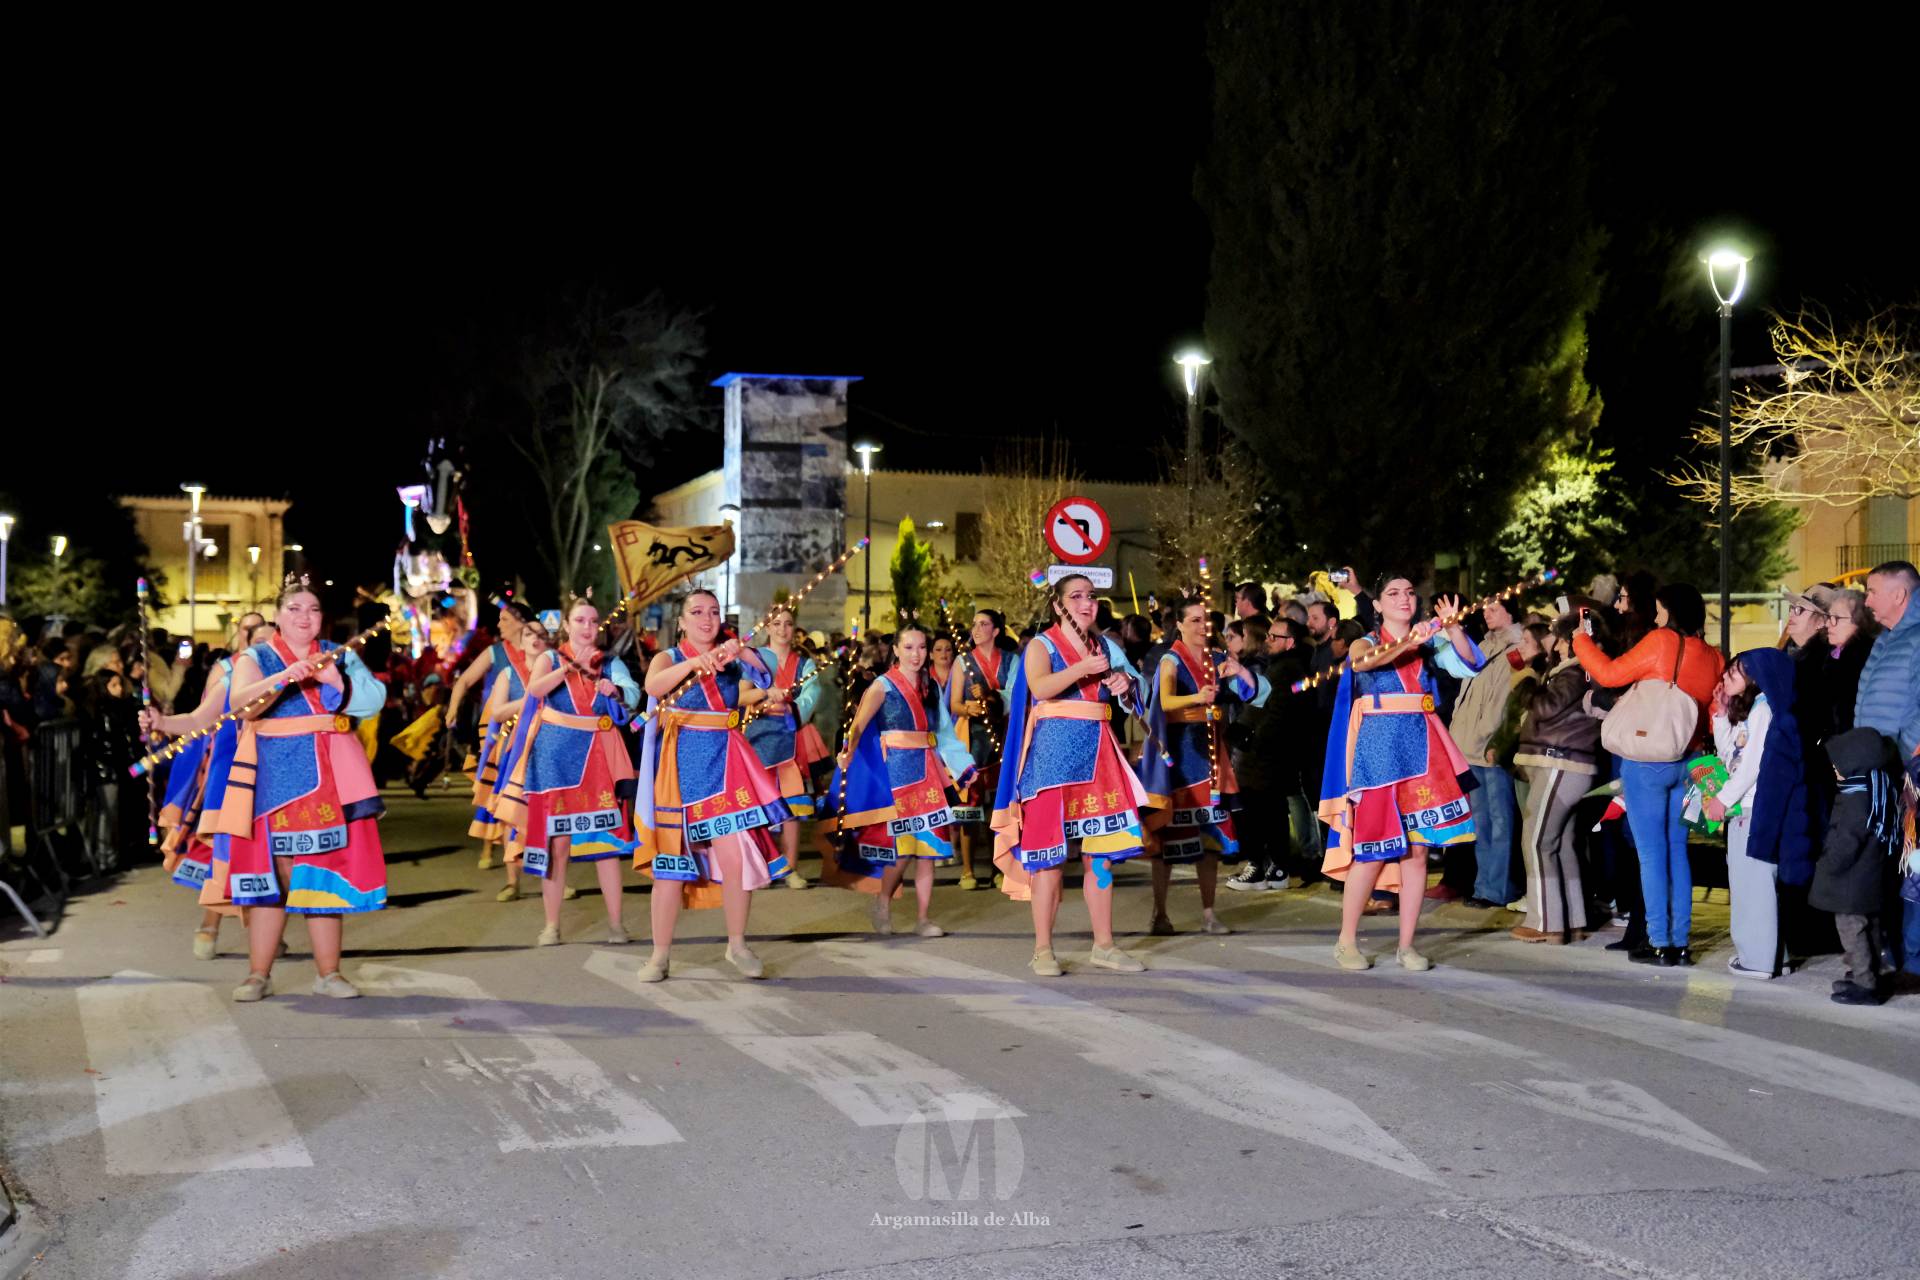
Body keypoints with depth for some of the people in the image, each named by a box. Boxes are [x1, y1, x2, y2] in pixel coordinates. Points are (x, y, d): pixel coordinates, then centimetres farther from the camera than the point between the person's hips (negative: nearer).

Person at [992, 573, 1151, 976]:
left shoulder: (1104, 648, 17)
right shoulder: (1042, 644, 0)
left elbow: (1117, 699, 23)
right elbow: (1040, 687, -19)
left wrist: (1122, 687, 2)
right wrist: (1084, 668, -24)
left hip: (1097, 756, 6)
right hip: (1053, 753, -6)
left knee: (1101, 855, 6)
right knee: (1051, 858, -6)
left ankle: (1104, 946, 13)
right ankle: (1043, 950, 0)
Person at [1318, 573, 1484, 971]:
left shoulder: (1428, 642, 12)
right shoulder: (1366, 642, 3)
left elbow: (1468, 665, -4)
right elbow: (1362, 662, -21)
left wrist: (1453, 628, -21)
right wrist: (1406, 644, -38)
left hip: (1421, 748, 3)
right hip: (1378, 748, -3)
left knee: (1417, 849, 2)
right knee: (1374, 850, -4)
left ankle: (1406, 945, 10)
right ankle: (1346, 942, 8)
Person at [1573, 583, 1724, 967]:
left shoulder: (1662, 641, -11)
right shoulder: (1713, 657, 5)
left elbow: (1610, 674, -8)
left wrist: (1581, 639, 3)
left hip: (1647, 760, -6)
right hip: (1686, 763, 6)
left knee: (1651, 853, -1)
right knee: (1677, 852, 11)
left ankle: (1660, 942, 0)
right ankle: (1681, 941, 12)